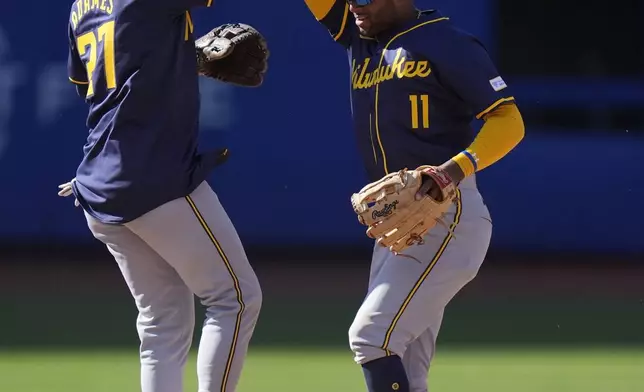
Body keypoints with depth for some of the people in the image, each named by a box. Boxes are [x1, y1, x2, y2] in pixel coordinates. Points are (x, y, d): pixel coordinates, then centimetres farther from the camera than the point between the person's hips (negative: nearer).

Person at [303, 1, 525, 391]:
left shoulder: (449, 44, -8)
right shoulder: (360, 38, 13)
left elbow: (509, 121, -12)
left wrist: (457, 168, -29)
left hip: (447, 219, -8)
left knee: (372, 335, -19)